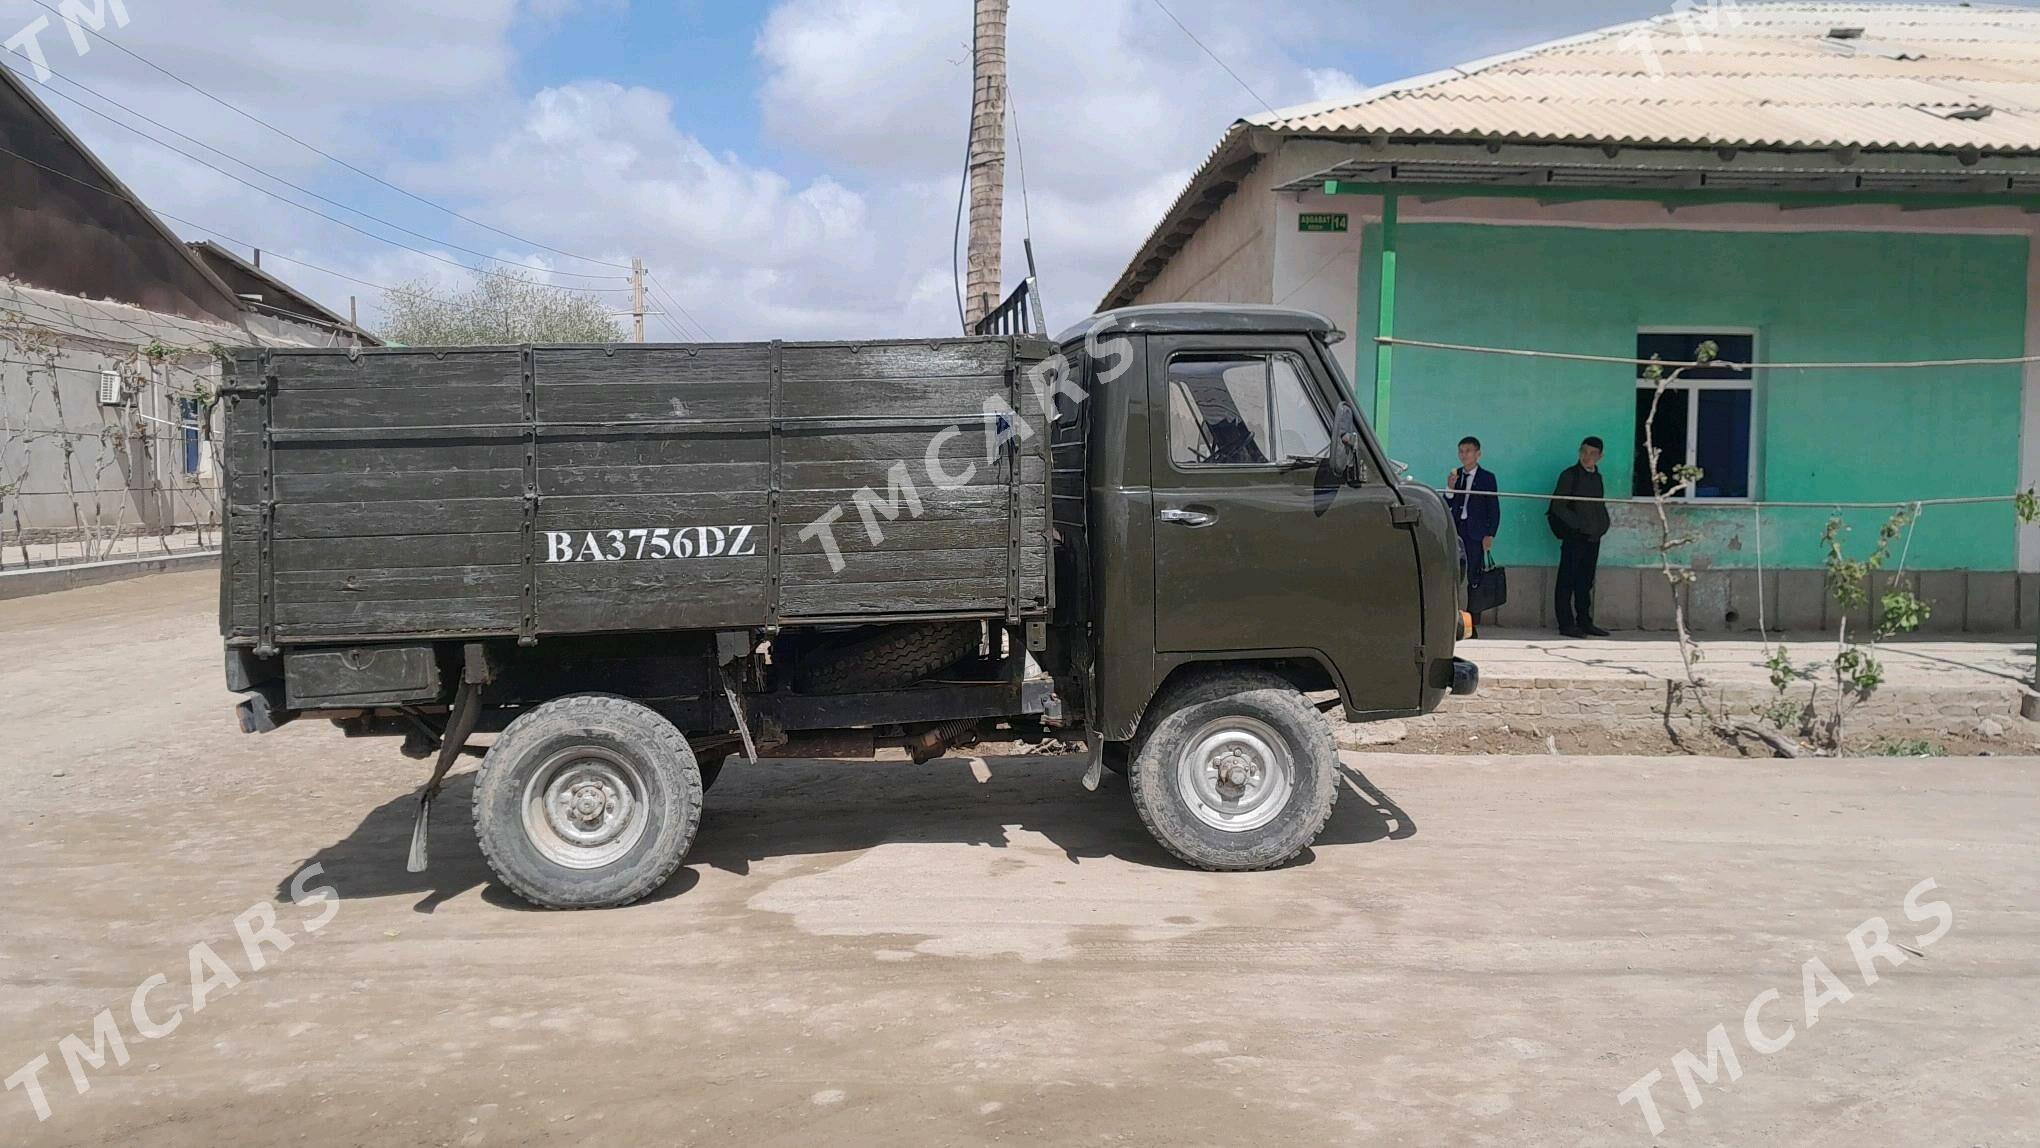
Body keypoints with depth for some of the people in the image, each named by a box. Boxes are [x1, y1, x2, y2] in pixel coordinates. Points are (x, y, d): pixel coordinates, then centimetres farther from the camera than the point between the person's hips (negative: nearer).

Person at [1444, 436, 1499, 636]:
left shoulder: (1487, 477, 2)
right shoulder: (1455, 475, 13)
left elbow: (1494, 509, 1)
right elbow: (1447, 506, 11)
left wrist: (1490, 535, -7)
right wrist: (1450, 488, -7)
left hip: (1476, 533, -3)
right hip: (1456, 531, 3)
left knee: (1474, 578, -5)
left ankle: (1472, 626, -2)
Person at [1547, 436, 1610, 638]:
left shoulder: (1596, 477, 14)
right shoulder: (1569, 475, -4)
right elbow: (1558, 506, -9)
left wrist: (1603, 524, 7)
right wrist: (1579, 524, -13)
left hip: (1593, 537, 6)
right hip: (1575, 536, -6)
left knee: (1585, 582, 10)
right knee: (1567, 581, -3)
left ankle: (1584, 622, 15)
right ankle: (1566, 624, -2)